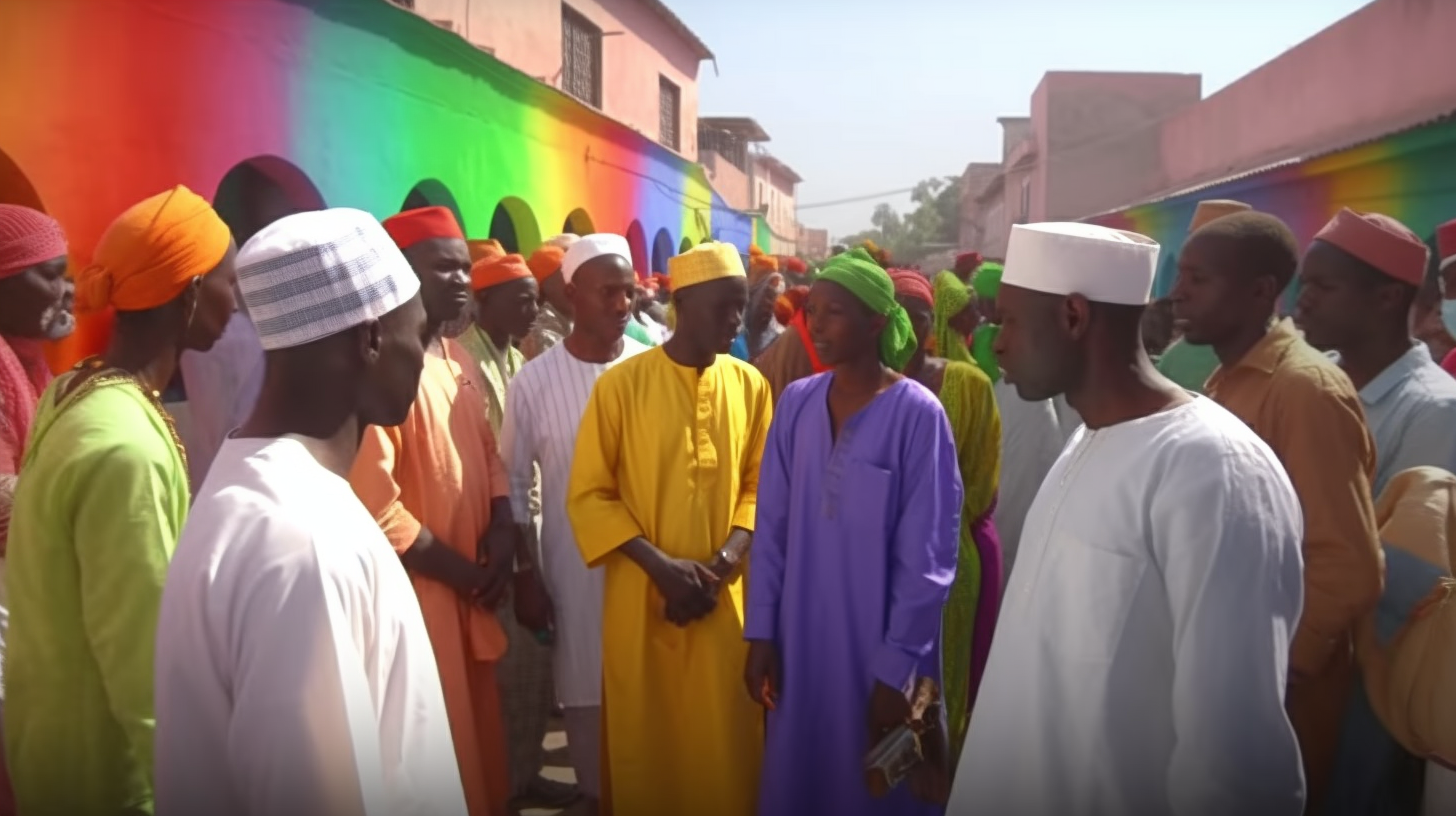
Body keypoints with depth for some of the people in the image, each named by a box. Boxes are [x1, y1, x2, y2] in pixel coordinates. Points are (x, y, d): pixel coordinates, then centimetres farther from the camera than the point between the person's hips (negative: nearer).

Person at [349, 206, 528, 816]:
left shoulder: (457, 360, 9)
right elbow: (370, 501, -24)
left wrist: (502, 528, -1)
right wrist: (455, 568, -15)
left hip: (469, 588, 8)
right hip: (415, 592, -8)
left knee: (478, 732, 21)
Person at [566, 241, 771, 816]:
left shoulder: (750, 385, 1)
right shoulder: (621, 384, -8)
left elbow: (758, 484, 5)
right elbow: (589, 494, -6)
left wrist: (725, 562, -9)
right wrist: (662, 565, -15)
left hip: (725, 598, 2)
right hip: (641, 598, -2)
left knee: (724, 741, 12)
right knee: (644, 741, 13)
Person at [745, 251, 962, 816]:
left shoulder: (917, 414, -13)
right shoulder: (796, 403, 0)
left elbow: (927, 557, -12)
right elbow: (771, 528, 4)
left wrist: (898, 669, -12)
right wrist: (761, 634, 1)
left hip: (880, 646, -4)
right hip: (801, 639, 4)